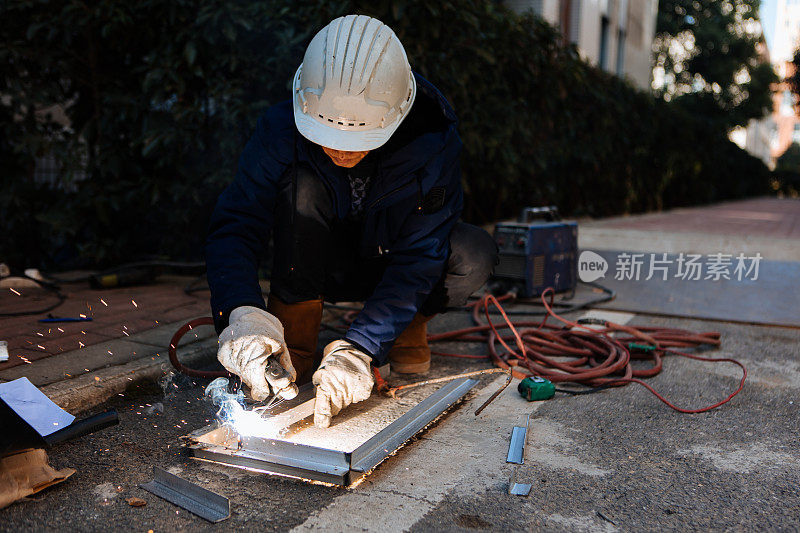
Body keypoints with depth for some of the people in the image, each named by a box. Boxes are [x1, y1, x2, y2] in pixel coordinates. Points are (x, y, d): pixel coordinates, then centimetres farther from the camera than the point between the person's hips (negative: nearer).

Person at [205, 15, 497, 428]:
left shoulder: (432, 145, -27)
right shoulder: (282, 131, -25)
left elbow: (417, 259, -31)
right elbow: (233, 227, -28)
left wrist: (358, 350, -42)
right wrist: (241, 312, -49)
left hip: (389, 265, 0)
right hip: (312, 268, 0)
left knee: (474, 255, -30)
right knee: (302, 187, -32)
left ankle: (410, 325, 2)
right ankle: (294, 336, -14)